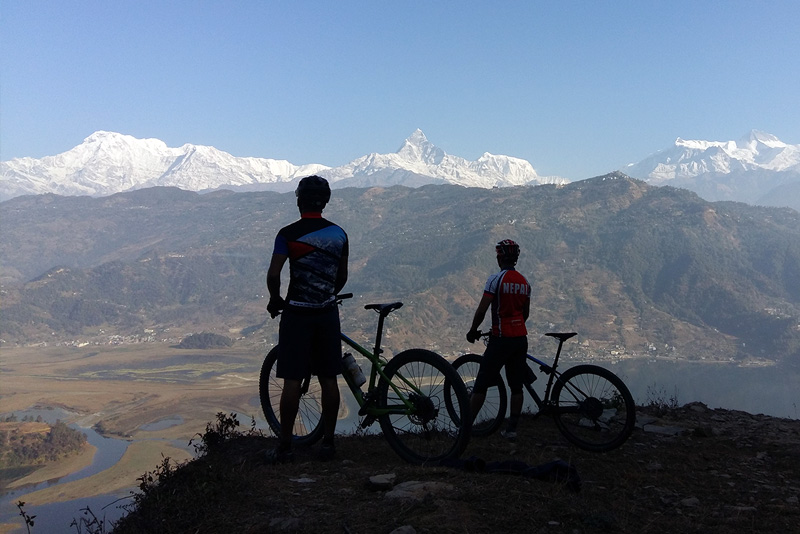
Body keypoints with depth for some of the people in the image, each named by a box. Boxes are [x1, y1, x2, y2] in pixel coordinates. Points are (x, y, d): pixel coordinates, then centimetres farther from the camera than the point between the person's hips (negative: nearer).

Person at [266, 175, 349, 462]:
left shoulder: (289, 233, -9)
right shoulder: (339, 234, 5)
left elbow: (273, 274, -15)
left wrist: (275, 300, 2)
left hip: (297, 313, -4)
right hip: (328, 313, 4)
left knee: (292, 380, 2)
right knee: (328, 379, 9)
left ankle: (284, 446, 8)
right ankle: (328, 442, 15)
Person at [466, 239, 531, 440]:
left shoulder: (496, 279, -12)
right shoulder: (524, 282, 9)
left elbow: (481, 310, -15)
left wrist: (472, 331, -1)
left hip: (501, 339, -6)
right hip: (520, 339, 6)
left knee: (481, 384, 1)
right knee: (516, 386, 10)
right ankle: (512, 429, 14)